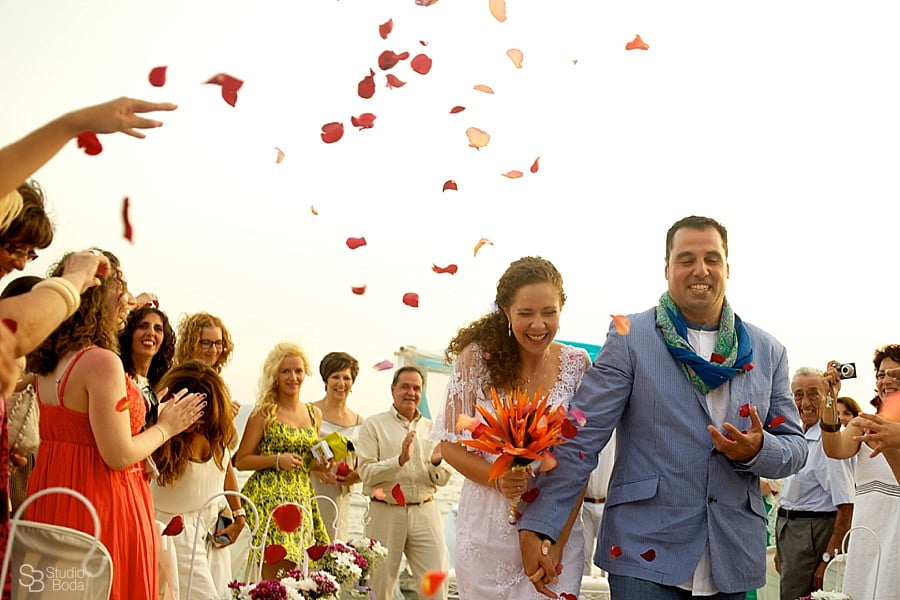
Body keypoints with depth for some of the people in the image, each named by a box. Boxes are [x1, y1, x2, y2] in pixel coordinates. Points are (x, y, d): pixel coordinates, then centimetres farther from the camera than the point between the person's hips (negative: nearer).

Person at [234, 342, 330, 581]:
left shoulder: (314, 415, 13)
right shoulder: (264, 414, -3)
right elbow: (241, 461, -3)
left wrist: (319, 463, 4)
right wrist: (277, 460, -15)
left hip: (302, 497, 5)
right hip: (270, 497, -5)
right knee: (277, 574, -12)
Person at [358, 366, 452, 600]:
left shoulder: (431, 428, 12)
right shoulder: (373, 425, 1)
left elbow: (442, 480, 11)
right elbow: (366, 473, -9)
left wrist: (437, 463, -11)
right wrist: (400, 460, -22)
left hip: (425, 513, 3)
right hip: (386, 514, -3)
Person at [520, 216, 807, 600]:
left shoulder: (768, 352, 9)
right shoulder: (629, 338, -2)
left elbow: (795, 447, 11)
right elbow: (581, 437, -6)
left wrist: (757, 450, -12)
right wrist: (537, 528, -13)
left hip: (733, 562, 4)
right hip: (644, 554, -3)